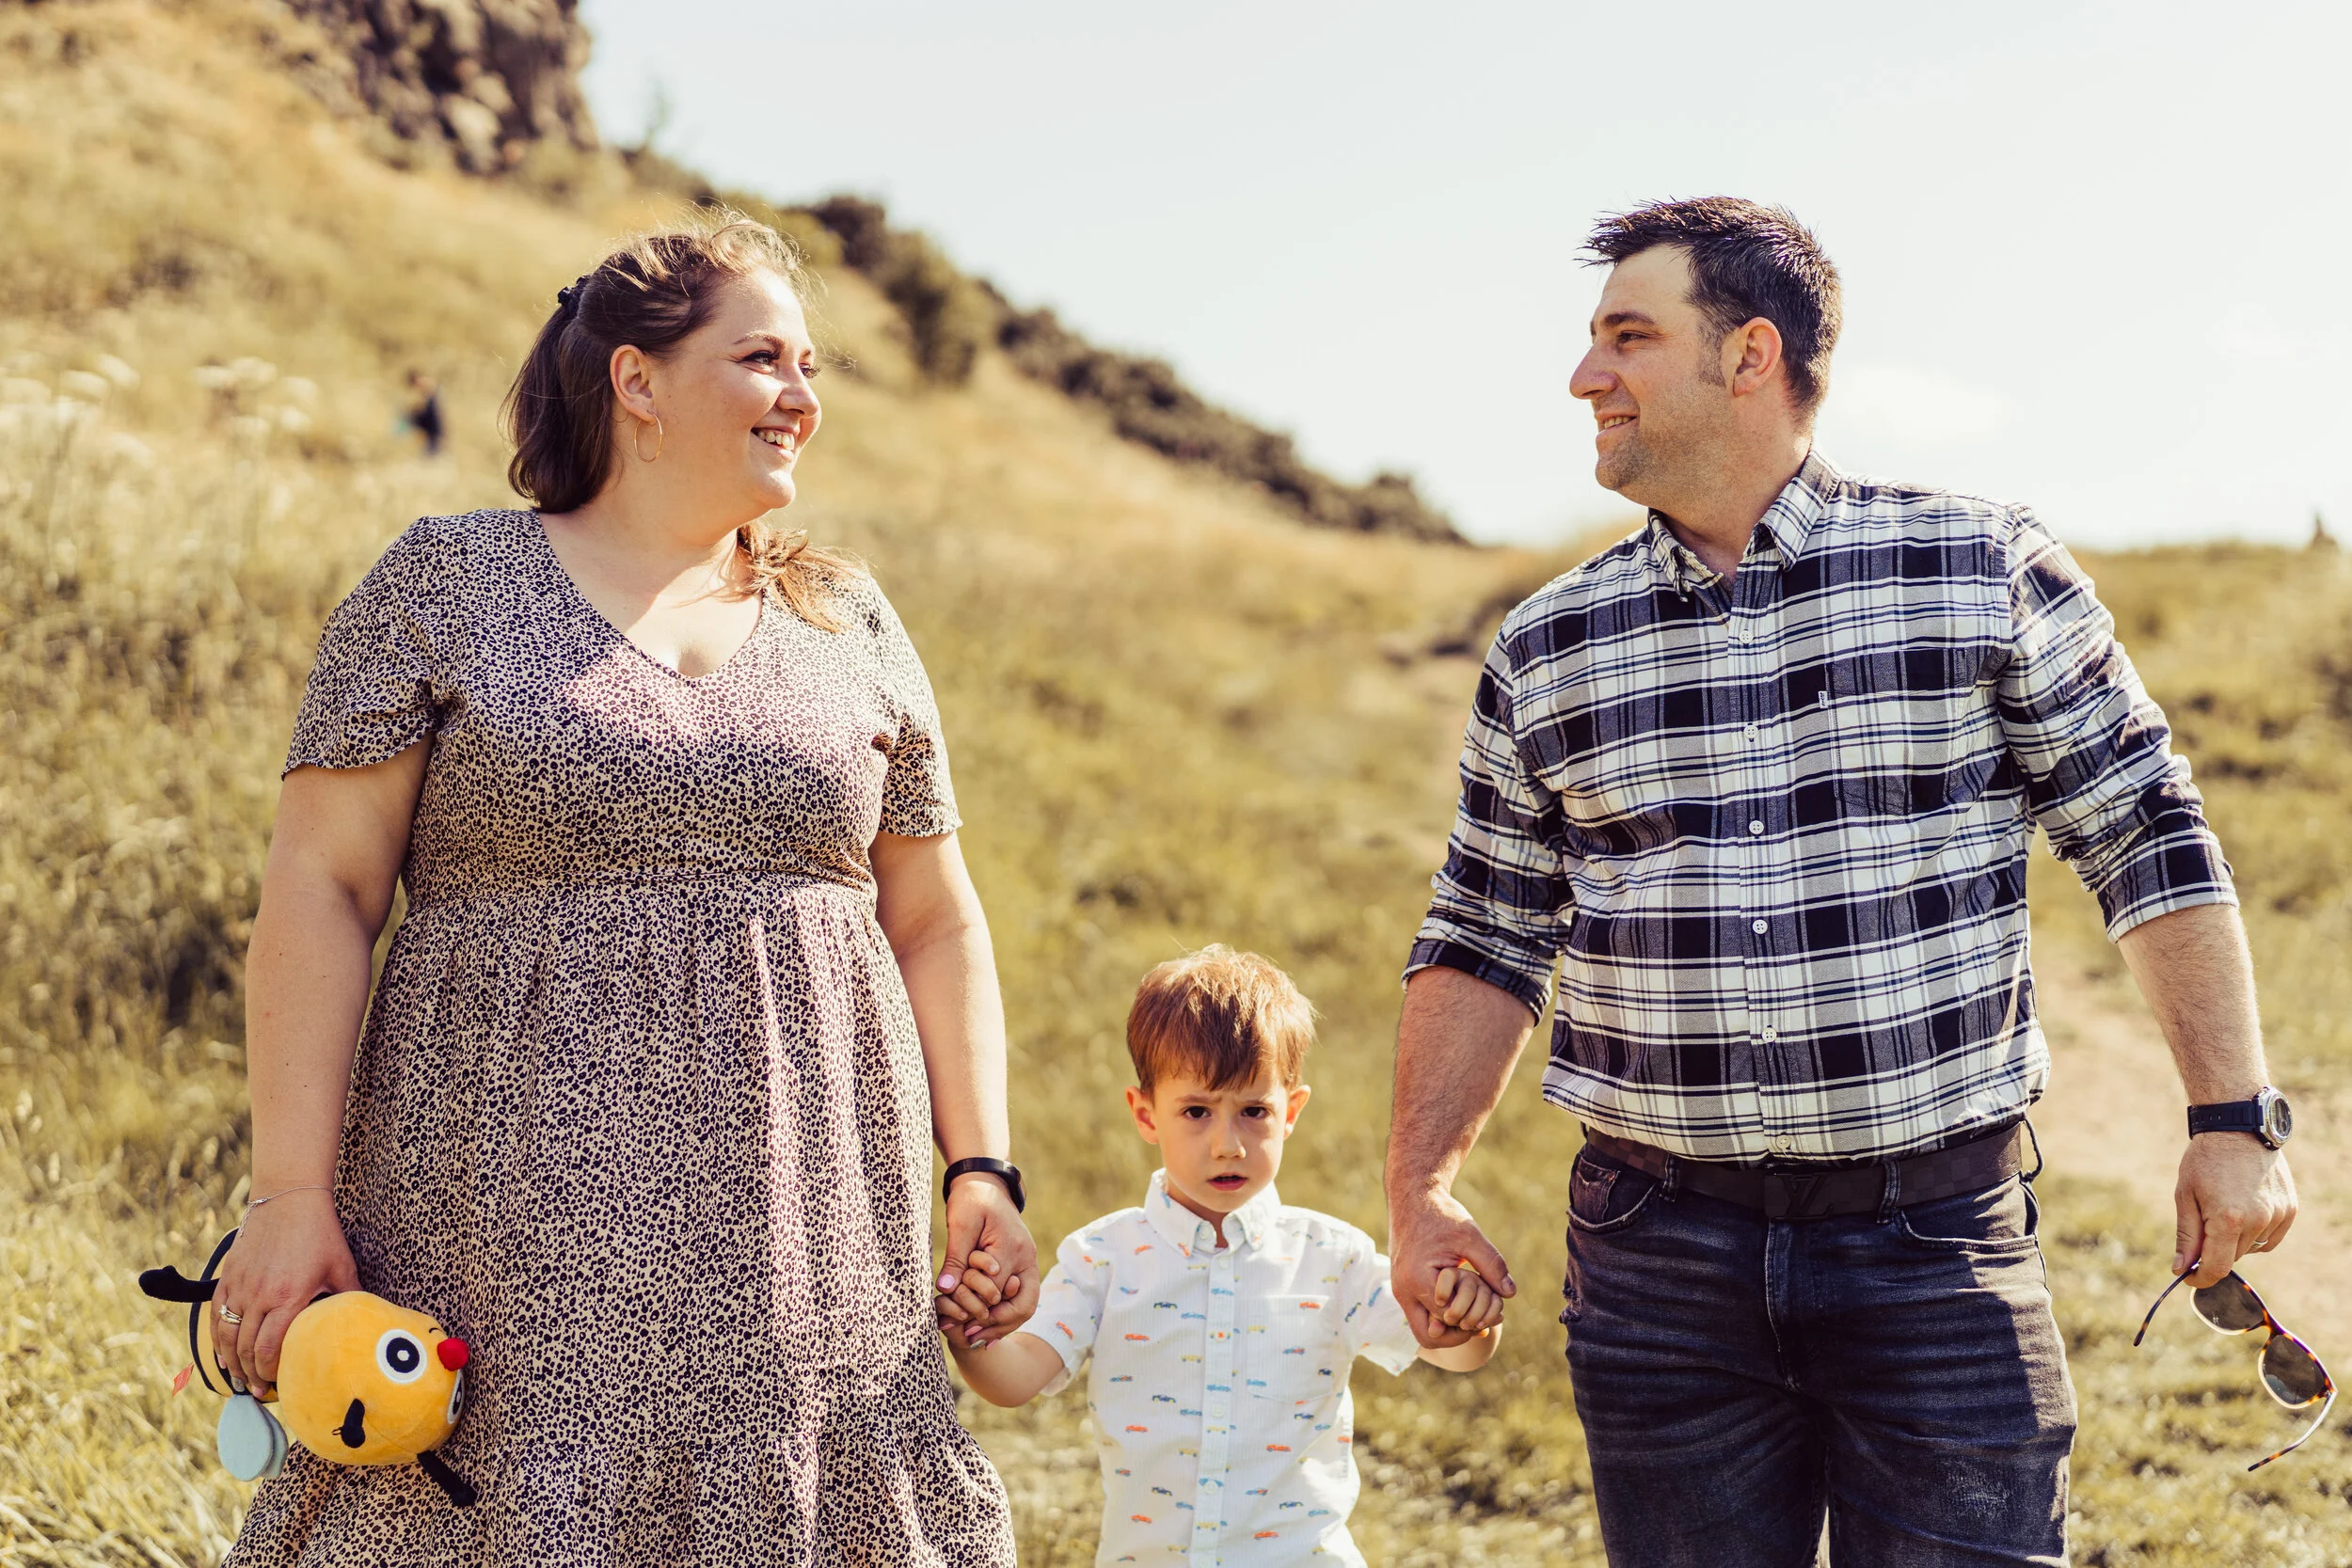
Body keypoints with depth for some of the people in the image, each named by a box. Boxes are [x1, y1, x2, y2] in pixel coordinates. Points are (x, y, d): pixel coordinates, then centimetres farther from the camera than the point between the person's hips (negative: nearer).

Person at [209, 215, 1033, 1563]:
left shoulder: (851, 625, 14)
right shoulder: (445, 586, 3)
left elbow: (933, 920, 16)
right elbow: (322, 887, -2)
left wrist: (982, 1169, 4)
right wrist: (294, 1196, -10)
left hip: (802, 1240, 3)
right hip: (515, 1237, -3)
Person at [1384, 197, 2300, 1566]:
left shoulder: (1986, 575, 0)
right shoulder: (1545, 651, 7)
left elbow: (2150, 844, 3)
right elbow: (1486, 942, 12)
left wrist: (2235, 1120, -3)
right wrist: (1422, 1191, 2)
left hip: (1938, 1243, -2)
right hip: (1659, 1262, 2)